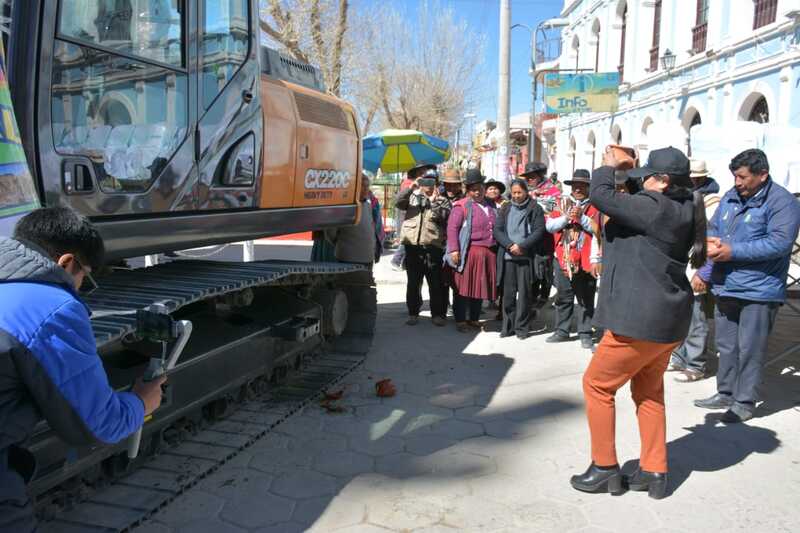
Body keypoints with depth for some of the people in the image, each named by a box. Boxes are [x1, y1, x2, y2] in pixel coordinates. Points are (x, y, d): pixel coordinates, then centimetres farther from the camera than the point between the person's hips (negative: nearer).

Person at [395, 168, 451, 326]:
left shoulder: (442, 200, 9)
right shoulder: (412, 196, 14)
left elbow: (442, 216, -8)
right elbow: (398, 203, -4)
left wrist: (433, 201, -15)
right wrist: (411, 188, -13)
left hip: (433, 246, -2)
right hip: (412, 244, 2)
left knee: (436, 283, 0)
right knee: (413, 282, 8)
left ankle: (437, 314, 11)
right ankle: (413, 313, 17)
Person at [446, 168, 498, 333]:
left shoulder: (491, 206, 17)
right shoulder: (462, 206, -3)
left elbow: (496, 228, 24)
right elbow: (452, 228, -9)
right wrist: (454, 250, -17)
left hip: (488, 253, 6)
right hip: (469, 253, -6)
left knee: (480, 287, 12)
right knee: (464, 288, -1)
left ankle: (474, 318, 23)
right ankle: (460, 320, 8)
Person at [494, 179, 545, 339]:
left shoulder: (535, 209, 3)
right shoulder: (505, 209, 12)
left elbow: (539, 231, -4)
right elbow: (497, 230, 5)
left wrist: (521, 246, -14)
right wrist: (510, 245, -11)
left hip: (526, 257, -2)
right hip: (507, 257, 3)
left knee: (524, 293, 0)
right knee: (508, 293, 5)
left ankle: (522, 327, 9)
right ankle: (508, 326, 14)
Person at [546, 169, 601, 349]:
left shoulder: (595, 206, 3)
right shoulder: (562, 204, 11)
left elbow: (597, 229, -10)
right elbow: (549, 226, 0)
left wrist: (581, 217, -18)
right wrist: (567, 217, -13)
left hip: (585, 261, -2)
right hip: (563, 260, 3)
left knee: (586, 300, 5)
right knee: (563, 298, 11)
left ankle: (585, 334, 13)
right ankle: (562, 331, 21)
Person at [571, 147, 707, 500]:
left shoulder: (655, 207, -19)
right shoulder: (684, 211, 9)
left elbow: (601, 196, -17)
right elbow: (633, 211, 23)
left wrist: (607, 167, 2)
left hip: (641, 320, -10)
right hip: (667, 317, 10)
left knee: (597, 385, 6)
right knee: (649, 391, 20)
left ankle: (605, 468, 15)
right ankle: (654, 473, 26)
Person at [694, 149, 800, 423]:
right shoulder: (730, 197, 10)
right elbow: (713, 231, 15)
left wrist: (733, 251, -23)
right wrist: (704, 272, 3)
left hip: (758, 290, -7)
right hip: (725, 287, 7)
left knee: (750, 349, 1)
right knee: (726, 346, 17)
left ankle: (745, 402, 14)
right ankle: (725, 393, 30)